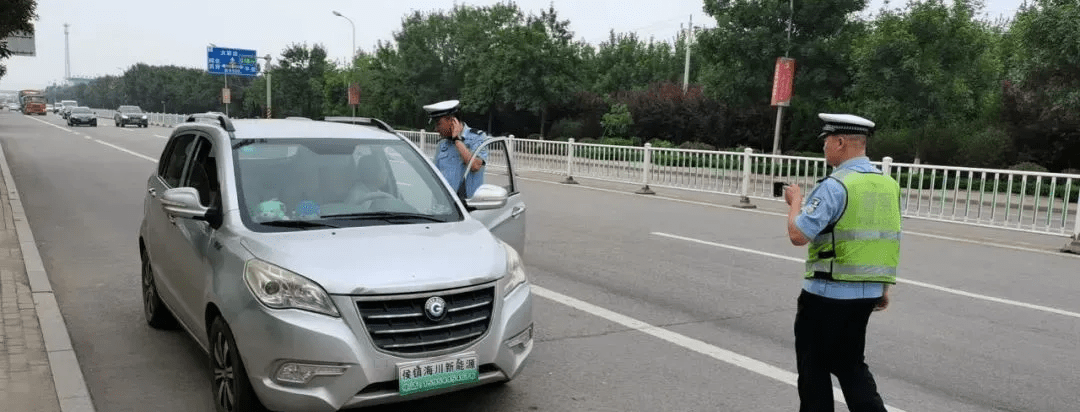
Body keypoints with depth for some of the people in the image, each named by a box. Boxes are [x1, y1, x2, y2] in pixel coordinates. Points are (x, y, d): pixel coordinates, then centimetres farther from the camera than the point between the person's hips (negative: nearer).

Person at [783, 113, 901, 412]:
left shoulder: (835, 186, -18)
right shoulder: (888, 185, 7)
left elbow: (798, 235, -22)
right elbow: (889, 241, 13)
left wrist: (795, 202, -4)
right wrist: (884, 289, 21)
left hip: (829, 293, -7)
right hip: (868, 294, 7)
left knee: (814, 365, 10)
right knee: (850, 363, 20)